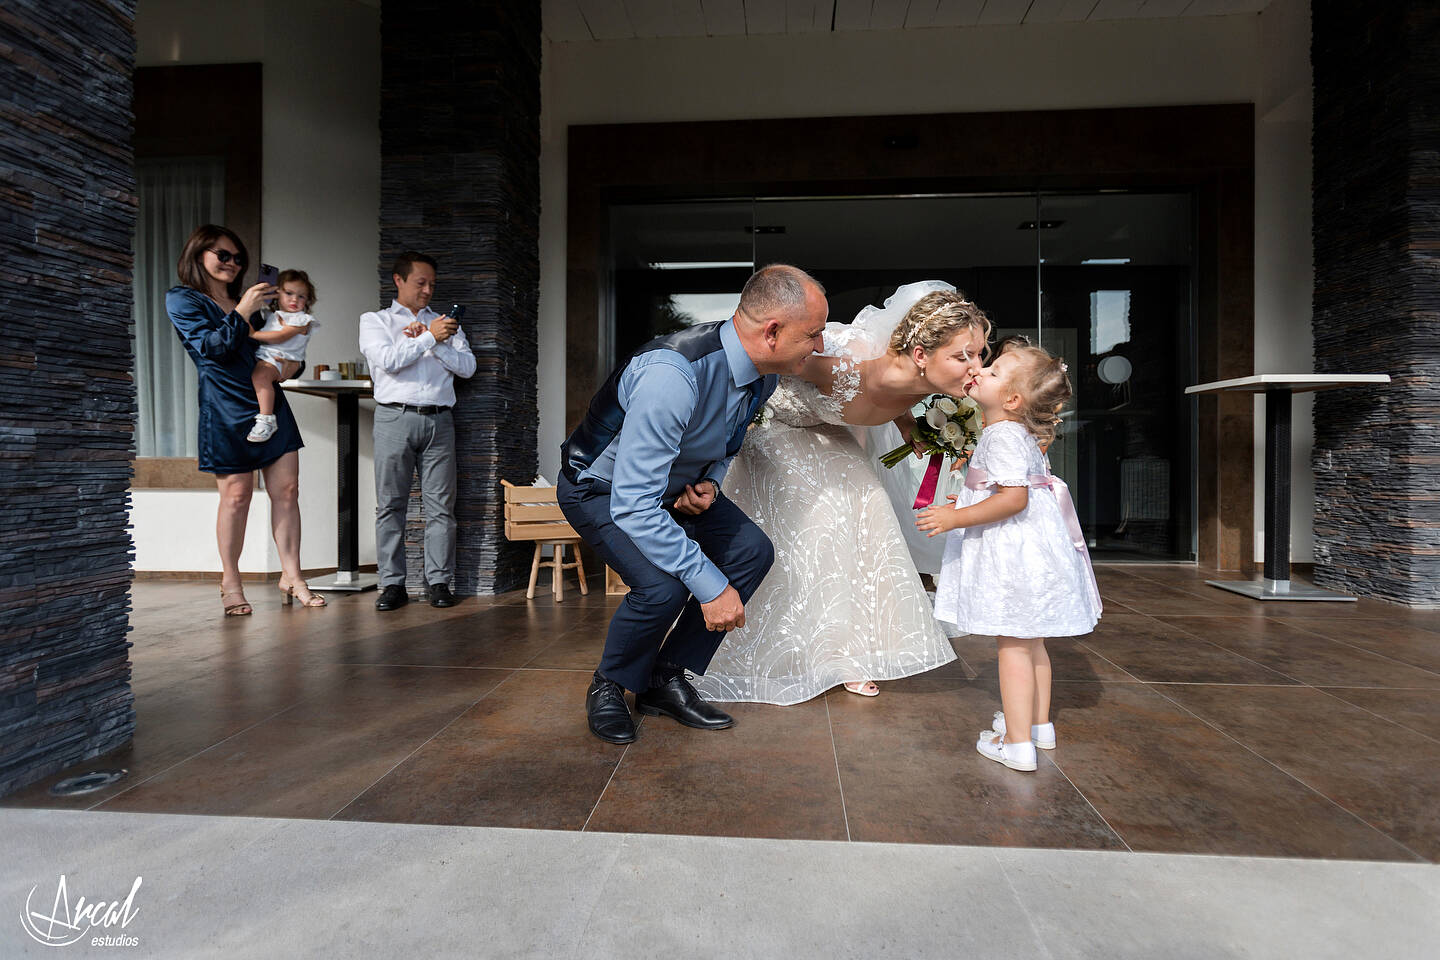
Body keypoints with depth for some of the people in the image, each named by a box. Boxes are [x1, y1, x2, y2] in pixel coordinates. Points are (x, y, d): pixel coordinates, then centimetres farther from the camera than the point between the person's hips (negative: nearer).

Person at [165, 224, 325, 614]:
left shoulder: (244, 300, 22)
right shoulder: (182, 299, 4)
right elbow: (209, 347, -9)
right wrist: (242, 313, -11)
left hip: (271, 402, 6)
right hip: (226, 407, -6)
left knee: (286, 490, 0)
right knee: (236, 496, -3)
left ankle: (291, 575, 6)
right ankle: (230, 583, 12)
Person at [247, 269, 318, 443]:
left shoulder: (302, 320, 0)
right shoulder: (271, 314, 23)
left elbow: (279, 337, -10)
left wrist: (253, 334, -11)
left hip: (280, 359, -9)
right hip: (259, 355, 9)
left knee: (260, 374, -34)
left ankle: (266, 420, -37)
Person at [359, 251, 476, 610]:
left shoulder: (445, 323, 21)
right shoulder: (375, 321, 13)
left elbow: (468, 366, 7)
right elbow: (388, 360, -7)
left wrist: (436, 343, -4)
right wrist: (429, 337, -7)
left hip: (439, 420, 2)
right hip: (395, 419, -2)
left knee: (440, 505, -1)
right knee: (391, 504, 0)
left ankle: (439, 582, 5)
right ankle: (392, 584, 6)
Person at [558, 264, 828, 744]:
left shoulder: (762, 375, -12)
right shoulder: (673, 375, -39)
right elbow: (632, 505, -39)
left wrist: (709, 481, -12)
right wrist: (710, 584, -35)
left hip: (674, 481, 8)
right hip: (601, 488, -7)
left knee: (752, 552, -6)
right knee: (663, 587, -28)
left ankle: (665, 681, 8)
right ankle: (608, 687, 5)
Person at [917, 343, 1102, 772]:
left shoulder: (1003, 436, -18)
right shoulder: (1022, 437, 15)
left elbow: (1015, 498, -26)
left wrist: (958, 517, -25)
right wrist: (976, 504, 28)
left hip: (1011, 552, -10)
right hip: (1028, 547, 10)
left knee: (1012, 645, -3)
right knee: (1029, 641, 19)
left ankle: (1017, 744, 5)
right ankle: (1039, 724, 33)